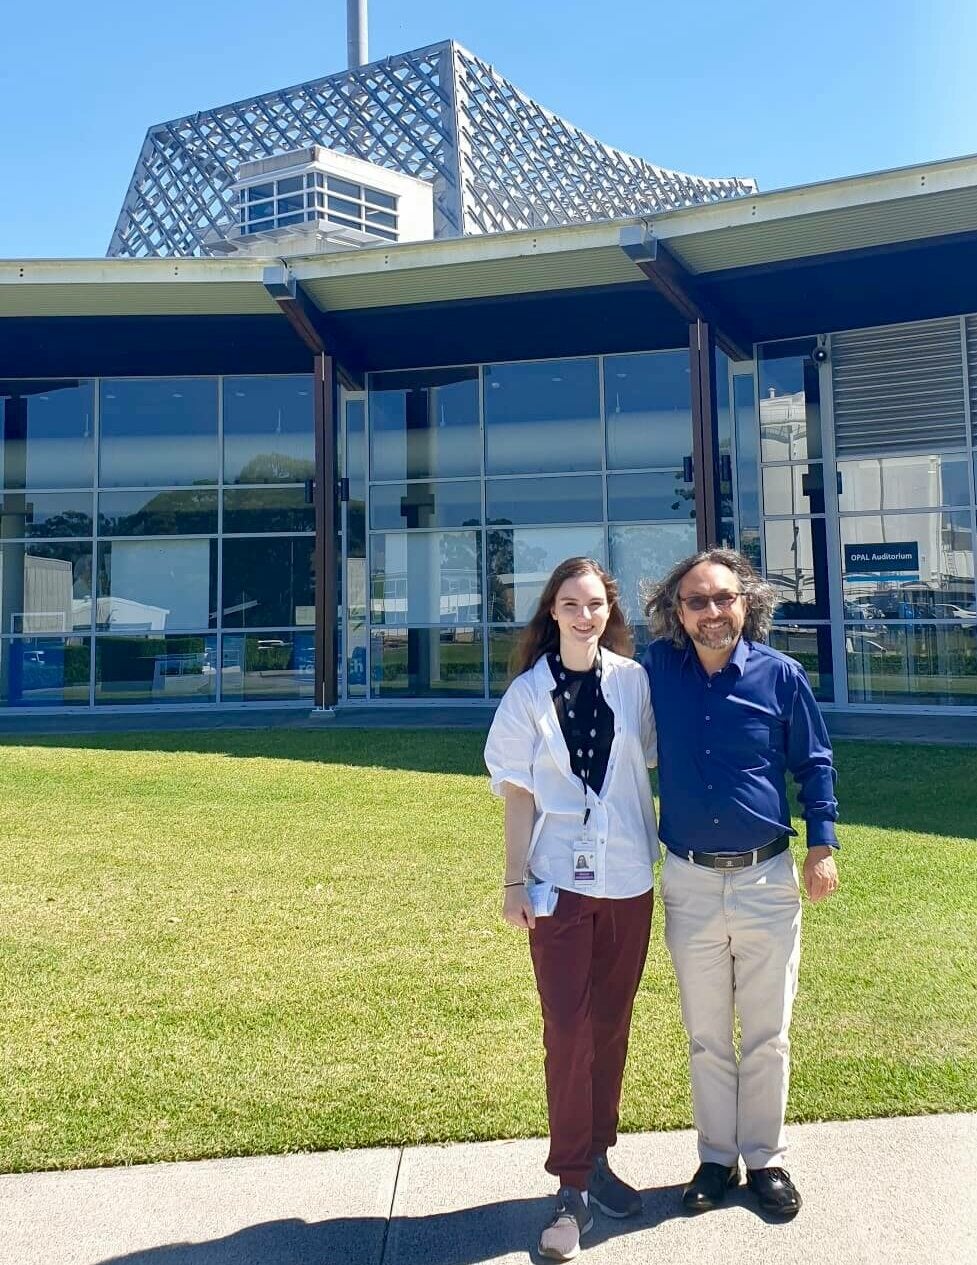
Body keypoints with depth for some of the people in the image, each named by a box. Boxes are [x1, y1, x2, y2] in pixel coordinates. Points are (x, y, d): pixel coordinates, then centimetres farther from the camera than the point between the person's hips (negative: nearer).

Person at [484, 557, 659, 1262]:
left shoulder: (633, 680, -1)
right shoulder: (529, 693, -5)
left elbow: (645, 764, 9)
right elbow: (518, 793, -3)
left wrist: (653, 845, 6)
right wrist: (516, 882, -4)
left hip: (628, 880, 3)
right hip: (559, 882, -2)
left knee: (611, 1027, 14)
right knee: (568, 1032, 0)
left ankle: (597, 1158, 32)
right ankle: (572, 1189, 14)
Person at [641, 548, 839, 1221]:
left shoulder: (781, 675, -5)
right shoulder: (659, 669, -2)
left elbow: (815, 763, 5)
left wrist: (822, 844, -1)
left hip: (767, 880, -1)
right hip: (690, 883, 1)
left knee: (767, 1035, 12)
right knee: (706, 1037, 14)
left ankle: (767, 1159, 30)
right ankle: (716, 1158, 31)